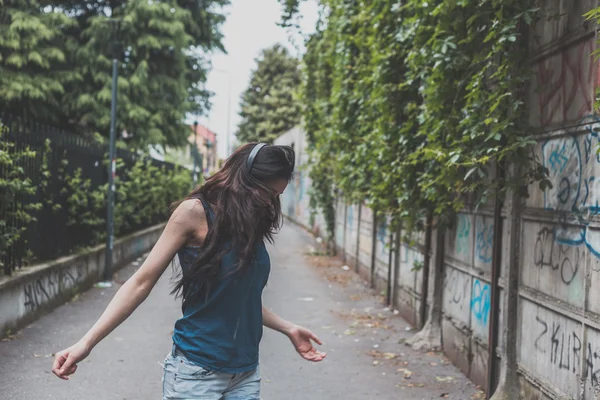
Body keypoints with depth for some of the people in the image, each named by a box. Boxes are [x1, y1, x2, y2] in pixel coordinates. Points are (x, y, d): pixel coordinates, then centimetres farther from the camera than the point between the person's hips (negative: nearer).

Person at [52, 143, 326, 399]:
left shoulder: (251, 224, 8)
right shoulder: (196, 212, -11)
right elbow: (142, 282, -12)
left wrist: (288, 329, 21)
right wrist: (87, 342, -17)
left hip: (245, 372, 6)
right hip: (197, 371, -6)